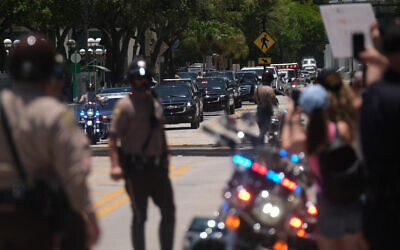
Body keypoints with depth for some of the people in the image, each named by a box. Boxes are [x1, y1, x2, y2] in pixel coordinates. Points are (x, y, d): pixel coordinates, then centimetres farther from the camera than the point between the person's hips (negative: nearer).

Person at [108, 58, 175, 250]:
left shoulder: (155, 103, 13)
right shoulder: (125, 106, -8)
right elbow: (113, 136, -14)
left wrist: (165, 158, 21)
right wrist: (115, 164, -25)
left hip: (157, 167, 6)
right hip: (136, 169, -6)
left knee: (169, 212, 6)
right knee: (139, 217, 2)